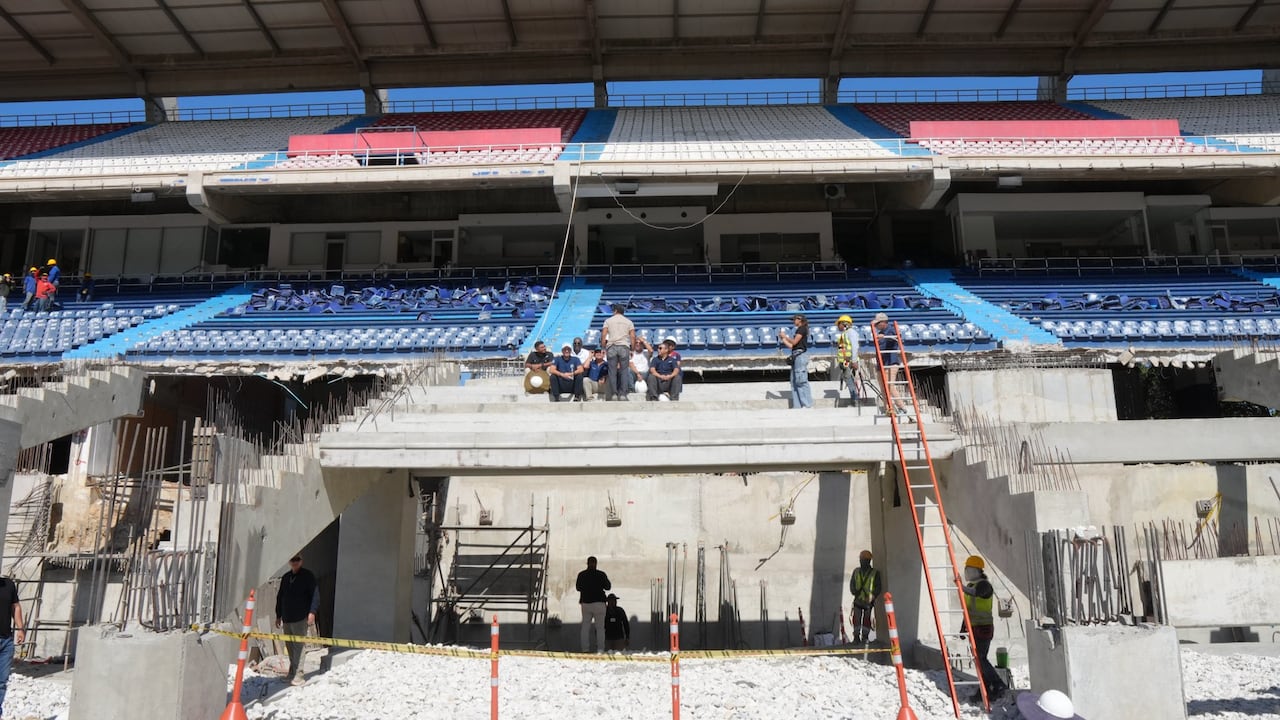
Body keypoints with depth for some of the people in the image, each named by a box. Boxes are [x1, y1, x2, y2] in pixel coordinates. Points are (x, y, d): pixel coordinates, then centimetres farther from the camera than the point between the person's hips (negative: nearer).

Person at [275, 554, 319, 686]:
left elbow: (315, 594, -8)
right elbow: (280, 597, 22)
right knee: (289, 645, 9)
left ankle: (298, 673, -10)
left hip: (300, 618, -6)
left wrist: (312, 612, -16)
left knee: (298, 645, -9)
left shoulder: (307, 576, -1)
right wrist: (278, 615, 20)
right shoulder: (285, 577, 15)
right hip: (286, 618, 6)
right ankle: (292, 671, 19)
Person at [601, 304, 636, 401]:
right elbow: (633, 337, 4)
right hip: (624, 347, 0)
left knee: (612, 371, 2)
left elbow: (603, 335, 1)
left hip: (611, 347, 0)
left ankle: (614, 393, -2)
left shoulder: (608, 320, 11)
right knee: (624, 371, 2)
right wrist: (632, 350, 9)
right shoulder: (629, 321, 13)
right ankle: (623, 394, -3)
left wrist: (603, 348, 7)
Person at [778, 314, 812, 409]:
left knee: (801, 381, -13)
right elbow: (791, 346, 20)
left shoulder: (802, 329, -2)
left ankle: (808, 404, -13)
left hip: (800, 355, -10)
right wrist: (783, 339, 18)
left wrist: (785, 336, 2)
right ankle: (797, 406, 5)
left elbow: (794, 342, -10)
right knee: (794, 382, 5)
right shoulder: (799, 330, 23)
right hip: (796, 356, 10)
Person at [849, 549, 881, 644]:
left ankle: (865, 637, 11)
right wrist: (855, 592, -8)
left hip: (868, 601, -2)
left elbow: (878, 588, -1)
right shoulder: (856, 572, 10)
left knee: (866, 619, -1)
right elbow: (852, 585, 11)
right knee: (856, 618, -2)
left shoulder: (875, 573, 0)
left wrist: (871, 598, -12)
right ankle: (856, 636, 8)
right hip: (858, 600, 2)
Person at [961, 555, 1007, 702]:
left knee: (980, 659, -11)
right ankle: (984, 691, 14)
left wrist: (962, 587, -53)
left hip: (983, 627, -9)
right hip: (975, 628, 9)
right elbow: (968, 609, 23)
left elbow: (975, 592, -37)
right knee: (979, 660, 10)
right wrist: (963, 628, 22)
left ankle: (998, 685, -5)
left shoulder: (984, 585, -12)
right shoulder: (971, 586, 17)